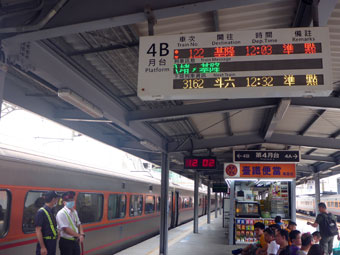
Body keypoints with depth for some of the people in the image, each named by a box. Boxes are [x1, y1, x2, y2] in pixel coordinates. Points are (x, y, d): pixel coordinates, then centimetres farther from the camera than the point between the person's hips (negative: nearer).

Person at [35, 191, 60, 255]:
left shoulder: (51, 212, 12)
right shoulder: (41, 212, -15)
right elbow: (38, 230, -20)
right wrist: (42, 247, -23)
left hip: (52, 244, 9)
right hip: (45, 243, -9)